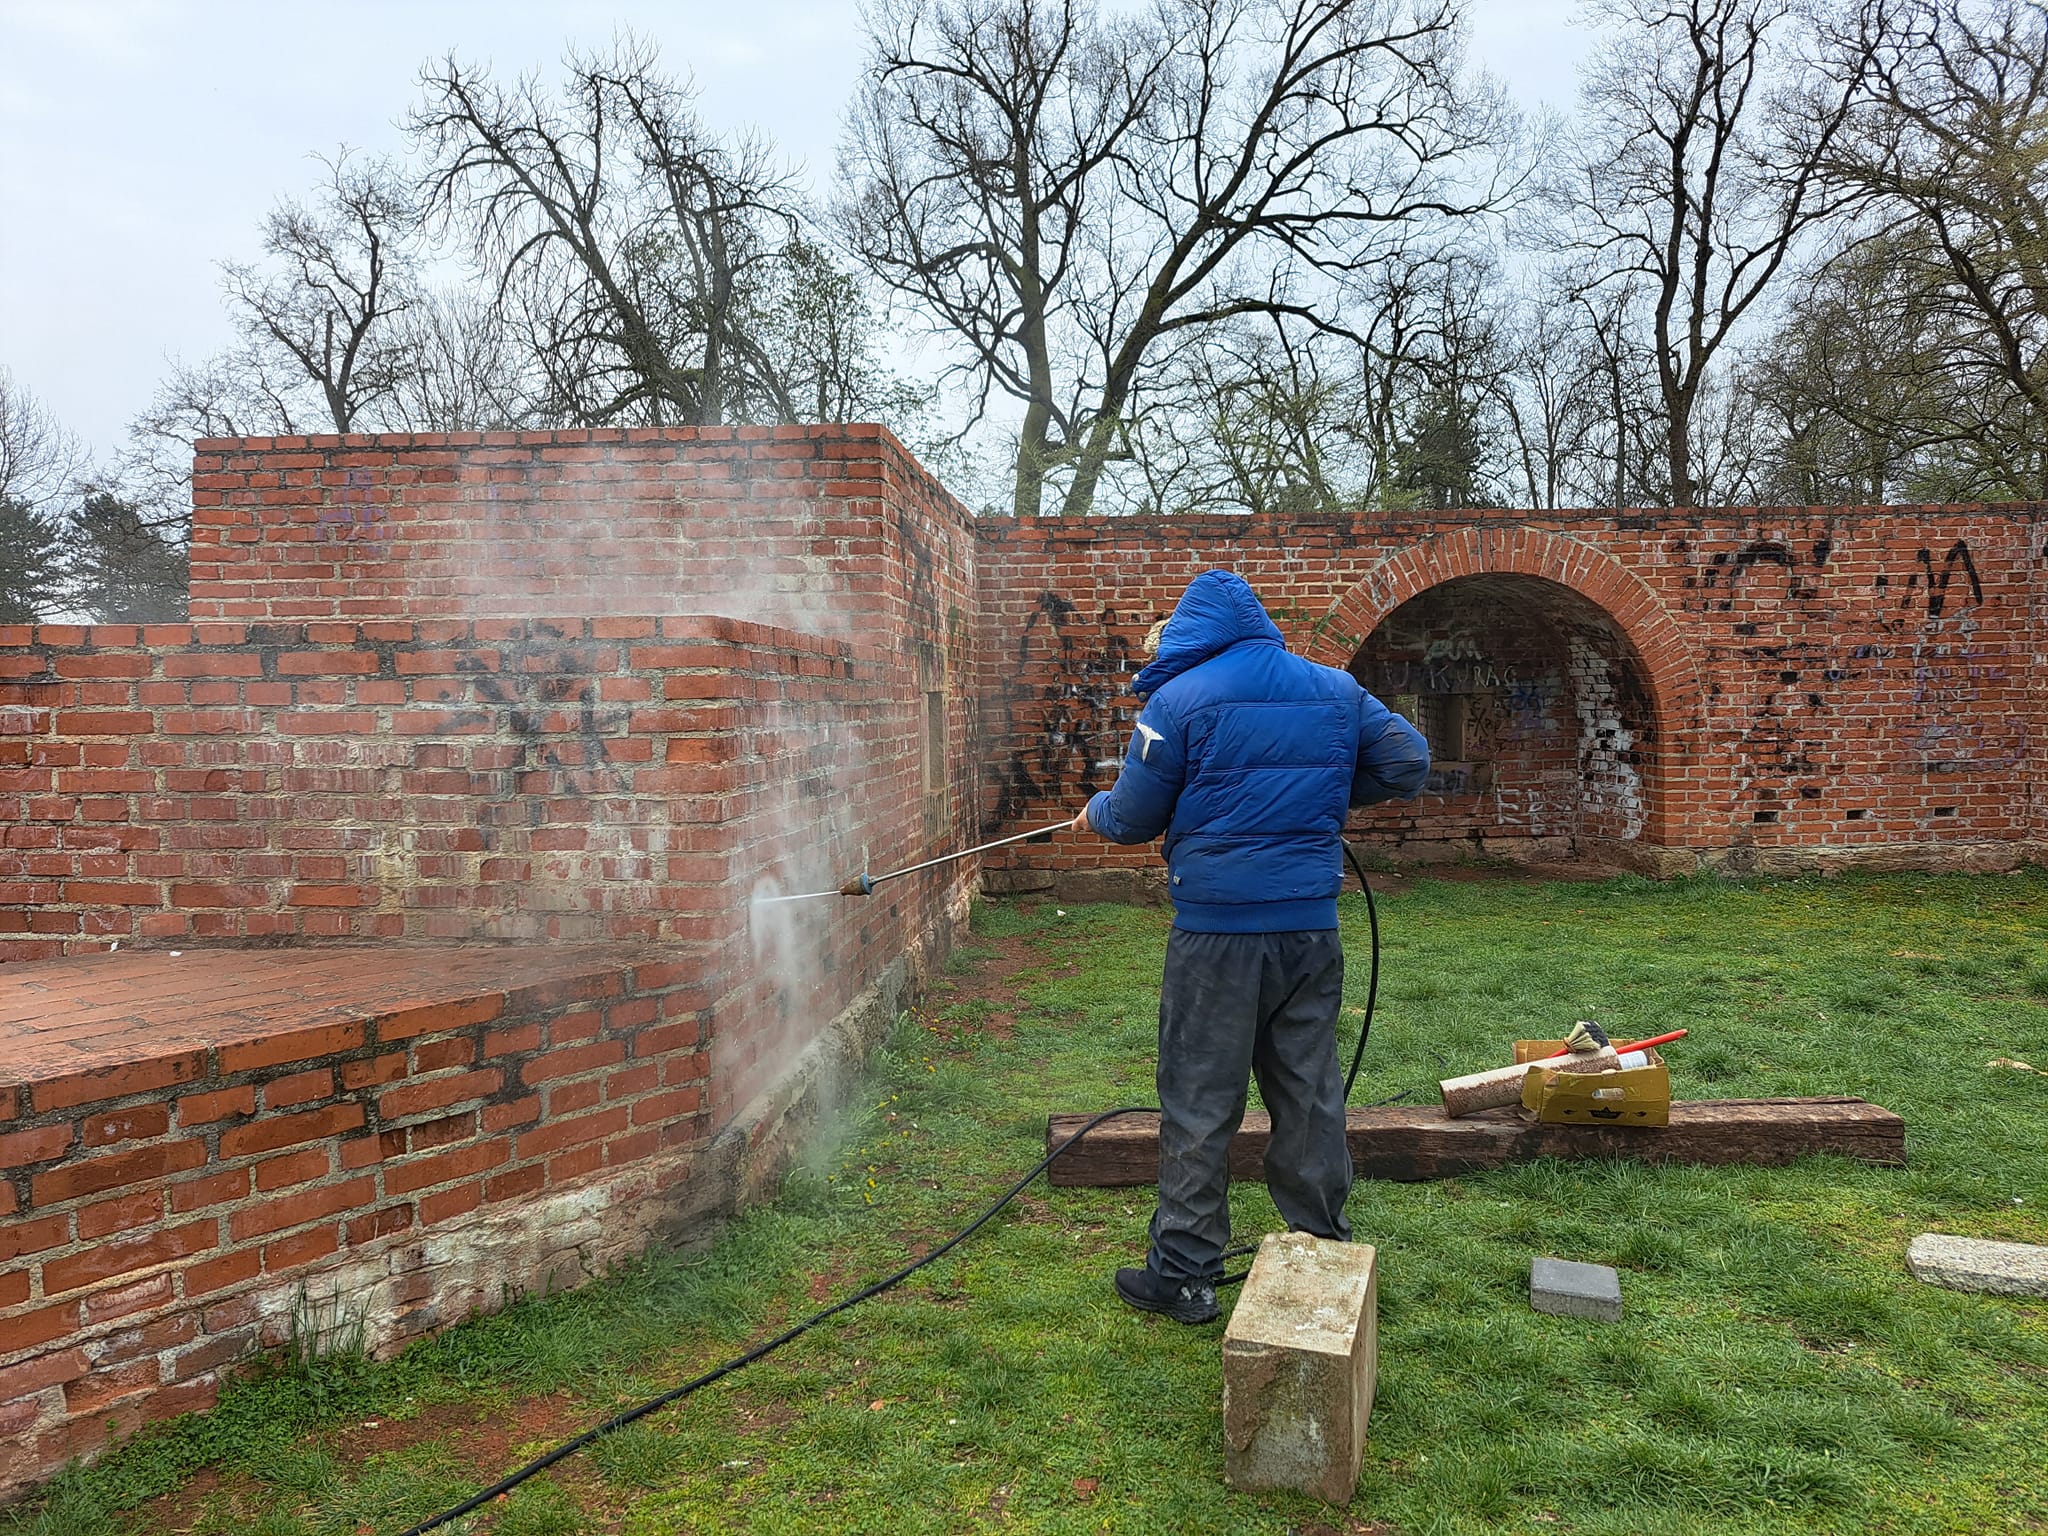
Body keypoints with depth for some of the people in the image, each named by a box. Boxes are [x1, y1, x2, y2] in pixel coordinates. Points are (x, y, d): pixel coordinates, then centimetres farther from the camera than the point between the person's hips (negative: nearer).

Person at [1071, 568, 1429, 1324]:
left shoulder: (1179, 699, -9)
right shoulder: (1337, 691, 6)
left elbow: (1133, 820, -4)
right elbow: (1408, 763, 12)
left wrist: (1097, 811, 18)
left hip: (1218, 929, -4)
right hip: (1312, 927, 5)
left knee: (1199, 1105, 5)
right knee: (1310, 1095, 16)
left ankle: (1183, 1274, 13)